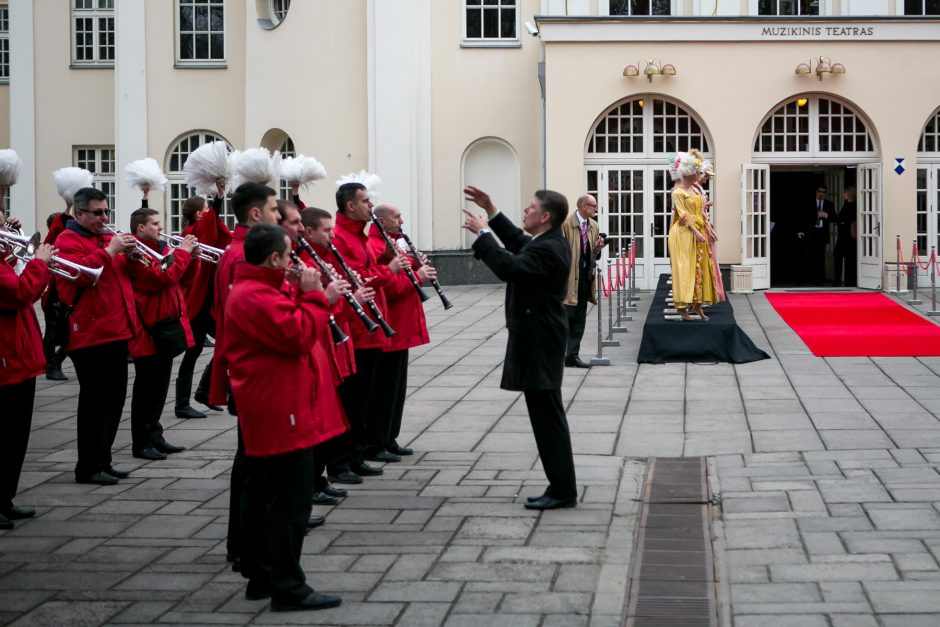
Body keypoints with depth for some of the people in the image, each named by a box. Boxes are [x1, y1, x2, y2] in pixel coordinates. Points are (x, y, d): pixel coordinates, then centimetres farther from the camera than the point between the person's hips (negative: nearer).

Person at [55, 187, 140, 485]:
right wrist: (109, 251, -21)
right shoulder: (68, 240, -6)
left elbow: (124, 274, 23)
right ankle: (89, 467, -1)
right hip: (90, 334, -9)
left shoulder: (106, 237, 19)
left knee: (115, 399, 12)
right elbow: (80, 273, -23)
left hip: (116, 331, 9)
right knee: (95, 400, -7)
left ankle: (102, 461, 21)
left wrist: (131, 257, 3)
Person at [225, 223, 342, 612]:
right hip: (281, 415, -11)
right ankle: (288, 588, -4)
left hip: (264, 415, 11)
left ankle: (260, 576, 24)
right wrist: (312, 295, -12)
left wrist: (304, 296, 4)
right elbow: (298, 335, -23)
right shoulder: (259, 297, -19)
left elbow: (286, 324, 18)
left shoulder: (249, 291, 15)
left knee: (264, 497, 16)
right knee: (290, 503, -7)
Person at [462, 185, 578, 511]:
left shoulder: (548, 250, -21)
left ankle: (563, 490, 0)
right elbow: (517, 242, 29)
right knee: (546, 416, 14)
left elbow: (508, 267, -33)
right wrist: (491, 211, 22)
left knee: (548, 416, -5)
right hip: (537, 339, 11)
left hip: (539, 344, -11)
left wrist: (482, 232, -22)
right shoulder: (545, 243, 11)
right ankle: (560, 486, 19)